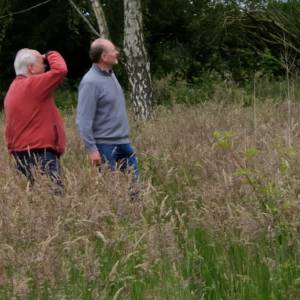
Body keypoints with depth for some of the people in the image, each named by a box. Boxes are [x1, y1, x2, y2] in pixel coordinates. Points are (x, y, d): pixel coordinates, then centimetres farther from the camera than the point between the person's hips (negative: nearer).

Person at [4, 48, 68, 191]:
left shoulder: (13, 88, 18)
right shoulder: (32, 85, -12)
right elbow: (60, 70, -21)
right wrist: (51, 55, -1)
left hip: (21, 152, 10)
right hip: (40, 153, -10)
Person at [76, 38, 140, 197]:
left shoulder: (110, 74, 8)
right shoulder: (91, 82, -19)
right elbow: (84, 120, -21)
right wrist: (91, 149, -22)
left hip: (123, 142, 8)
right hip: (105, 145, -8)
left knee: (134, 181, 11)